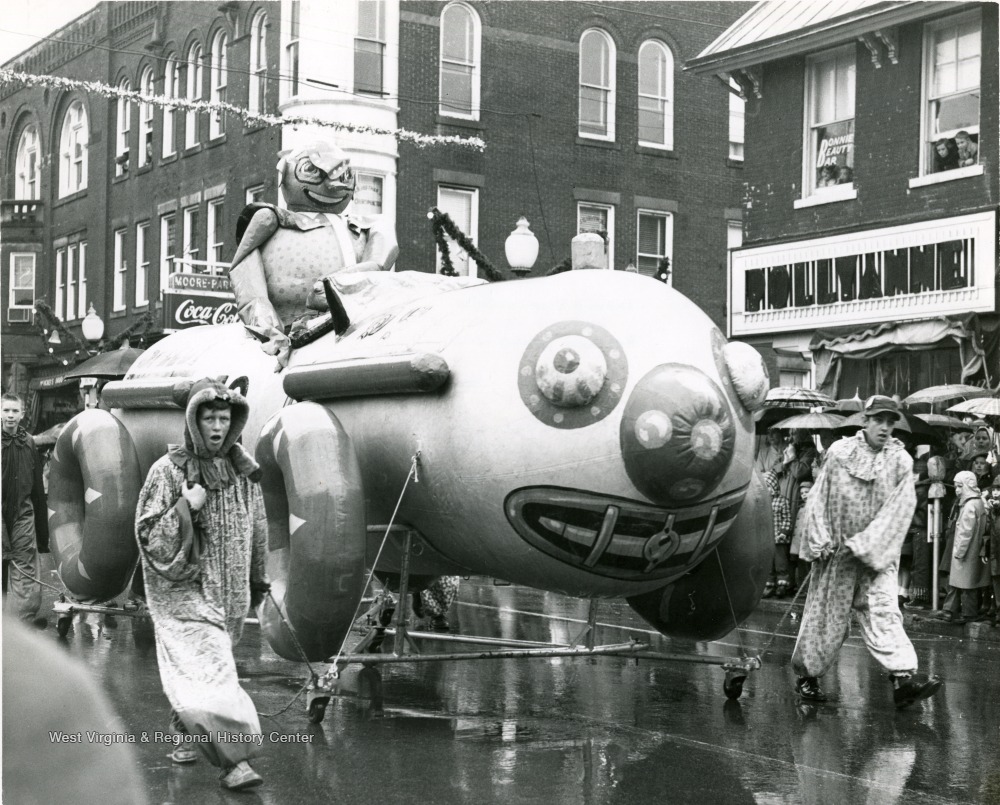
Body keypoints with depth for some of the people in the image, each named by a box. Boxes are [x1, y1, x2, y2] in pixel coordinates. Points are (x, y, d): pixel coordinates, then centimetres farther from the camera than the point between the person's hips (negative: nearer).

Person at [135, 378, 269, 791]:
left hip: (228, 592, 5)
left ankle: (184, 730, 40)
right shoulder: (169, 470, -10)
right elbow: (148, 537, -11)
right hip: (184, 590, -5)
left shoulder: (244, 471, 3)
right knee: (208, 669, -14)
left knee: (202, 669, 16)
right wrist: (186, 509, -24)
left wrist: (257, 582, 20)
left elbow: (257, 530, 15)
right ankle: (233, 760, -14)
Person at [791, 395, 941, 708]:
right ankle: (807, 675, 19)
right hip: (835, 551, 0)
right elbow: (818, 498, 2)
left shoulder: (901, 461, -1)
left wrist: (864, 544, -16)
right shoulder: (840, 453, -2)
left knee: (883, 609, -12)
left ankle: (903, 677, -22)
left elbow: (898, 509, -8)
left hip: (878, 554, 0)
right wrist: (821, 540, -7)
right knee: (826, 613, 5)